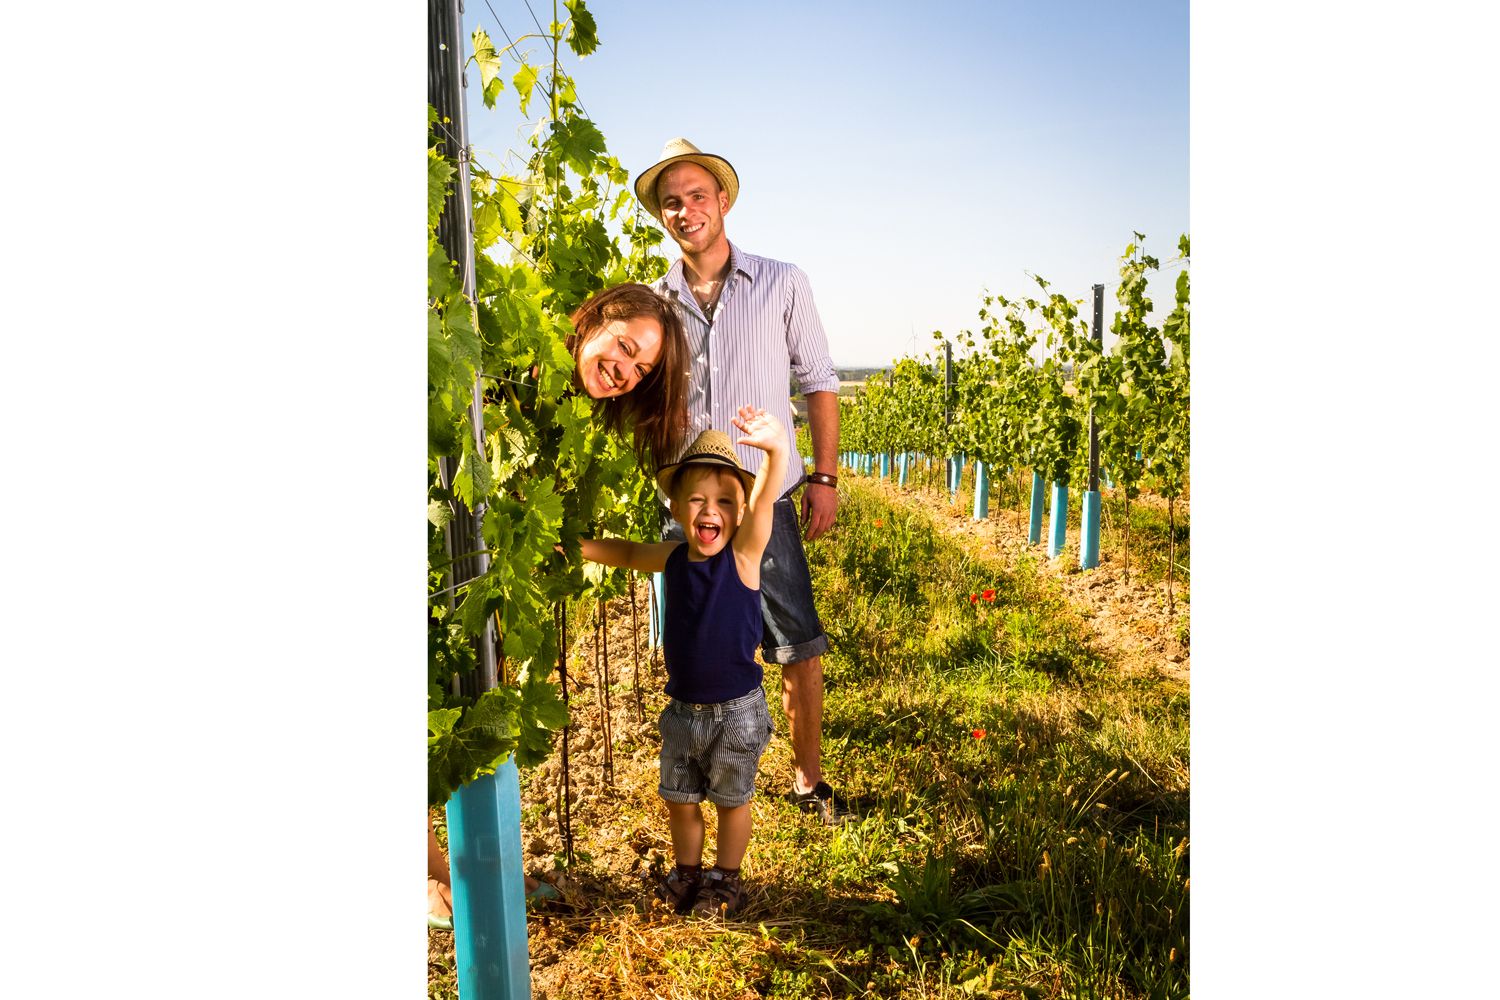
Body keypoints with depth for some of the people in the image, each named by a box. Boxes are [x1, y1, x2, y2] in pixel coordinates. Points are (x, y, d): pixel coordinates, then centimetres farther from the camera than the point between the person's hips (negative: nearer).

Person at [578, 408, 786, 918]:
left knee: (731, 799, 16)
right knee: (679, 800, 19)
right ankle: (687, 872, 44)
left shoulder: (743, 554, -17)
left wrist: (775, 446, -52)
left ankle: (726, 879, 38)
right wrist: (577, 547, 3)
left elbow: (765, 497, -35)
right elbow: (627, 552, 16)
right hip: (682, 709, 5)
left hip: (736, 709, -4)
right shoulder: (672, 559, -4)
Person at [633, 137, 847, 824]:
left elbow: (818, 382, 6)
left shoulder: (781, 284, 3)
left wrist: (824, 477, -1)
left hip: (766, 501, -1)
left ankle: (808, 779, 19)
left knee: (800, 650, -1)